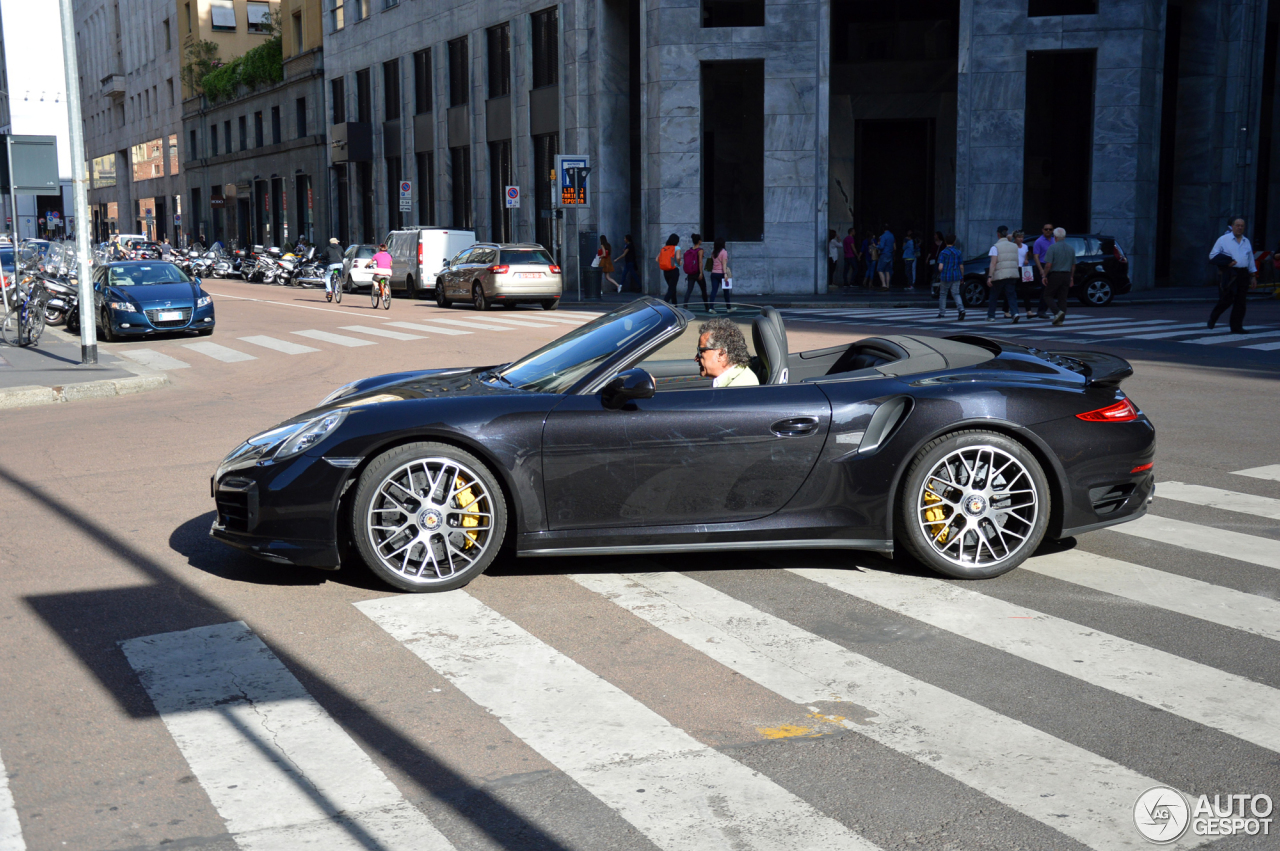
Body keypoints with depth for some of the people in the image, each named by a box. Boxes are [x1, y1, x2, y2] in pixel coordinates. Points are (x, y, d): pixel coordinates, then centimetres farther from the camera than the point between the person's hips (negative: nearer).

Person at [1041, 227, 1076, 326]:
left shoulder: (1052, 247, -10)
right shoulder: (1071, 248, 9)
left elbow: (1048, 264, -16)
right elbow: (1073, 265, 13)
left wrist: (1044, 276, -6)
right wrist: (1071, 278, 20)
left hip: (1054, 275, -5)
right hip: (1066, 275, 5)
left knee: (1048, 296, 5)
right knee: (1063, 298, 8)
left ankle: (1057, 312, -16)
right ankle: (1061, 320, 3)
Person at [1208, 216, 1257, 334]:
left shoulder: (1246, 241, 17)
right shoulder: (1223, 239, 1)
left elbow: (1251, 260, 20)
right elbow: (1212, 256, 0)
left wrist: (1253, 276, 16)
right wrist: (1227, 262, -12)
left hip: (1244, 273, 5)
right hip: (1229, 274, -5)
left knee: (1241, 302, 3)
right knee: (1227, 299, -10)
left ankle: (1236, 327, 8)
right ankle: (1213, 317, 15)